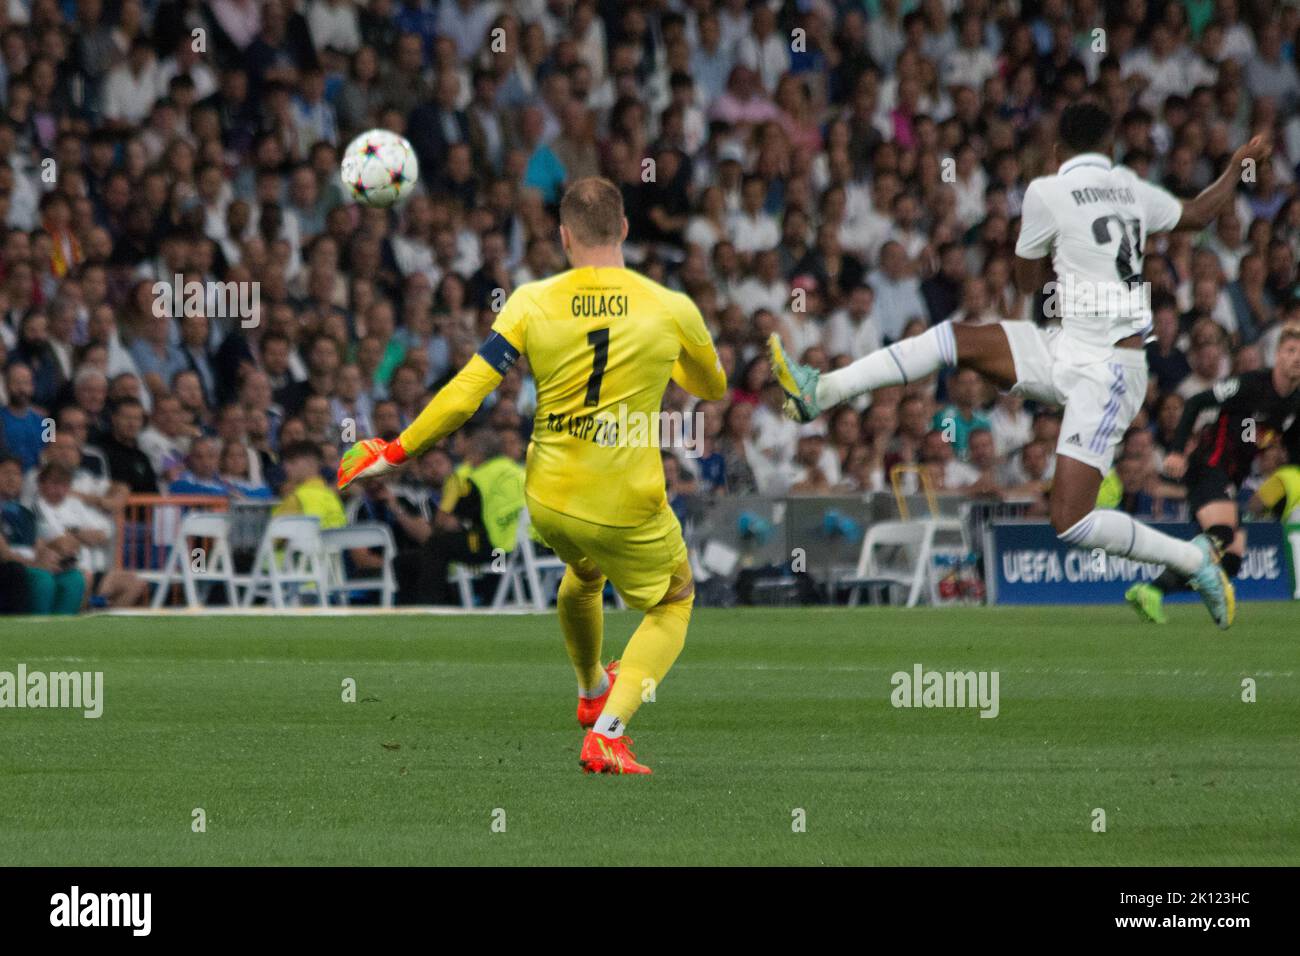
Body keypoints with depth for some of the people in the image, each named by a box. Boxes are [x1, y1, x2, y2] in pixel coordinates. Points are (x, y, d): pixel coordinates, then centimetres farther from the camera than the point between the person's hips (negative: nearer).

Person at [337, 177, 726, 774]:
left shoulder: (532, 304, -10)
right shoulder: (672, 310, -10)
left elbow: (463, 395, -13)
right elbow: (713, 388, 11)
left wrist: (396, 453, -2)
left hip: (547, 501, 3)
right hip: (630, 511, -3)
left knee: (582, 575, 36)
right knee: (672, 604, 22)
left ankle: (591, 693, 59)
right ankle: (606, 732, 2)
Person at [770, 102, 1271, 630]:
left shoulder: (1048, 192, -12)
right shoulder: (1129, 187, 7)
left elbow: (1028, 282, 2)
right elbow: (1198, 214, 26)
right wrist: (1237, 167, 45)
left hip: (1103, 372, -9)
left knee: (1070, 523, -13)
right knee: (953, 339, 4)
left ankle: (1195, 560, 3)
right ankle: (822, 391, 2)